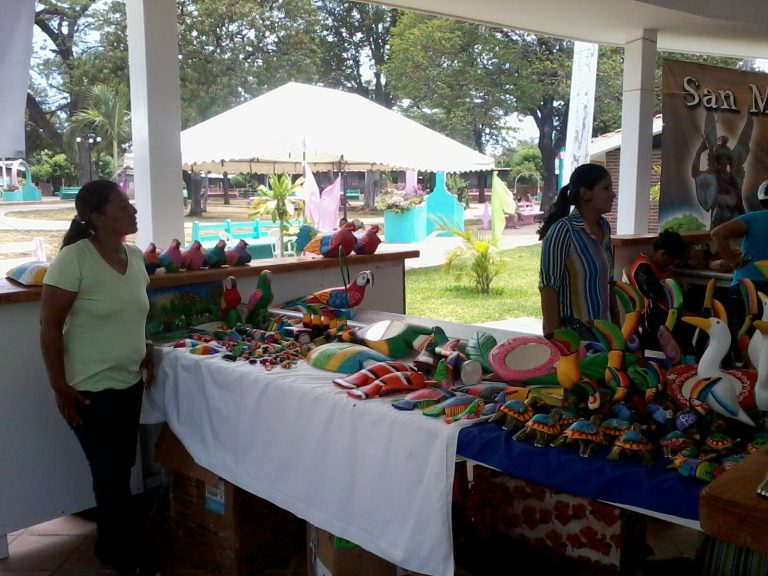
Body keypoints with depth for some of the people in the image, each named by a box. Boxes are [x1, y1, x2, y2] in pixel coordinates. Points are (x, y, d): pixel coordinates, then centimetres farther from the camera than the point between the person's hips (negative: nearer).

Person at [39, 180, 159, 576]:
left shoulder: (135, 256, 3)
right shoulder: (74, 258, -18)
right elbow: (49, 326, -15)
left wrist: (147, 357, 12)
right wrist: (60, 387, -14)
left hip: (129, 383, 7)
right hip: (91, 389, -7)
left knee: (120, 469, 16)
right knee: (111, 476, 3)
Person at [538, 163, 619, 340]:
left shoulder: (604, 227, 7)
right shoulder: (563, 230, -15)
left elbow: (607, 280, 14)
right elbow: (548, 286, -17)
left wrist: (616, 321, 12)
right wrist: (554, 335, -20)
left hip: (602, 327, 7)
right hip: (572, 329, -7)